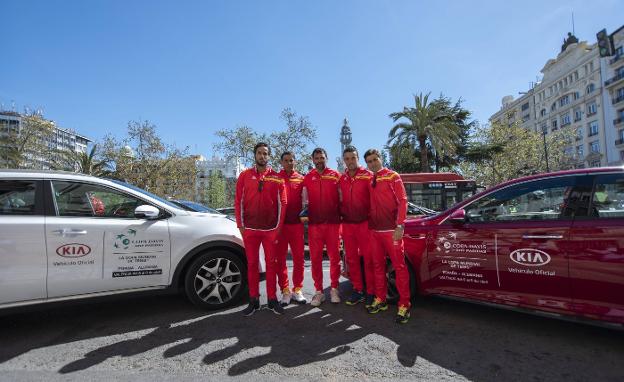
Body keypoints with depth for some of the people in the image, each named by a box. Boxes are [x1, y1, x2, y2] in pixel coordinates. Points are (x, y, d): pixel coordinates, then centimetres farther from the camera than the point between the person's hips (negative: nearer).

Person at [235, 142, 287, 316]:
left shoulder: (277, 178, 3)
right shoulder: (245, 176, 5)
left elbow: (282, 203, 2)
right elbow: (238, 202, 4)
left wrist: (278, 227, -2)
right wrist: (240, 225, -1)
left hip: (271, 229, 0)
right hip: (250, 229, 1)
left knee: (271, 264, 6)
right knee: (252, 264, 7)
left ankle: (272, 299, 18)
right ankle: (253, 300, 19)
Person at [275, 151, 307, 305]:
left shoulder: (301, 179, 8)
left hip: (297, 223, 1)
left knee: (299, 258, 6)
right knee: (280, 259, 5)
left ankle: (297, 290, 20)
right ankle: (285, 291, 17)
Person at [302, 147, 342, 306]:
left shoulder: (335, 175, 5)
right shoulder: (308, 178, 9)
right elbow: (304, 199, 11)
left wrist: (341, 215, 2)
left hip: (333, 222, -1)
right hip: (314, 223, 1)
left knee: (334, 257, 6)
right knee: (315, 258, 4)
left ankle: (334, 289, 20)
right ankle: (319, 291, 15)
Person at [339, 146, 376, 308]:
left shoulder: (368, 176, -4)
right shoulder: (341, 179, 10)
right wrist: (341, 215, 10)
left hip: (364, 223, -4)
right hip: (347, 224, 5)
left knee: (368, 258, 1)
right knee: (351, 258, 10)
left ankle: (370, 293, 13)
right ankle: (358, 290, 24)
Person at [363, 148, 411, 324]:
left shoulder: (392, 176, 0)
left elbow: (402, 201, -7)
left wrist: (400, 226, -17)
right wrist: (369, 223, 6)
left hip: (392, 230, -5)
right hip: (374, 230, 5)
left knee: (399, 266, -2)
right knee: (378, 265, 12)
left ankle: (404, 305, 7)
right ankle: (380, 300, 25)